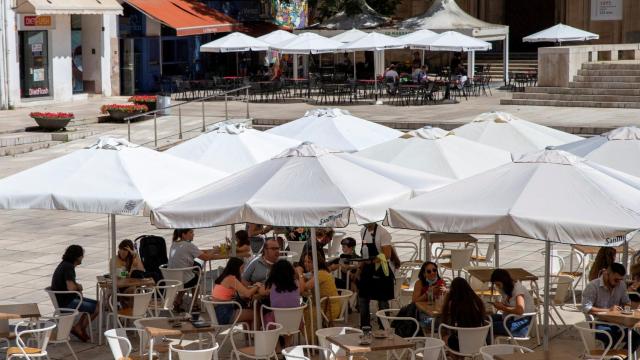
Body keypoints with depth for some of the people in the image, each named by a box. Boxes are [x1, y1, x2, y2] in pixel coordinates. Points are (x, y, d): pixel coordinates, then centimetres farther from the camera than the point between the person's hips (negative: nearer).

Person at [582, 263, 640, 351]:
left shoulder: (621, 285, 8)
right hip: (597, 324, -6)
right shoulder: (592, 286, -11)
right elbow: (586, 309, -18)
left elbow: (626, 302, 23)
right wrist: (608, 310, -21)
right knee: (612, 337, -37)